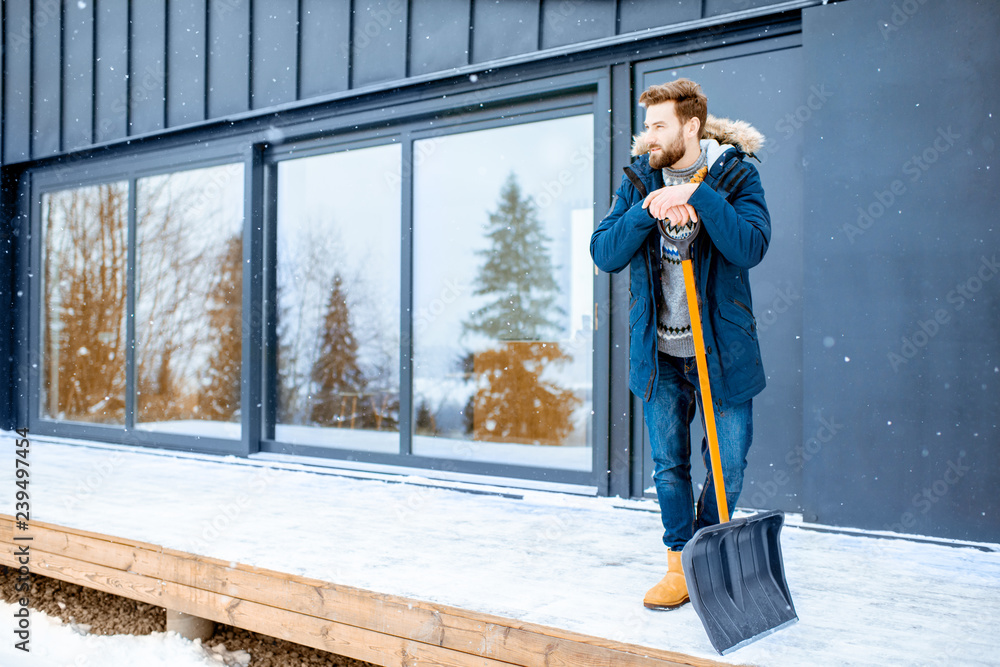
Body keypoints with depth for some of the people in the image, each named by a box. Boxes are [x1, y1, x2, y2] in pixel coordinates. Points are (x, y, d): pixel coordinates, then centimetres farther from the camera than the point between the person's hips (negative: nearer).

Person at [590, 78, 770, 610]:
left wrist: (696, 195, -27)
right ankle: (680, 563, 24)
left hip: (721, 347, -2)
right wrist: (648, 210, -19)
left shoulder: (735, 175, -6)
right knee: (668, 465, 9)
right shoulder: (639, 180, 3)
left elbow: (751, 247, -21)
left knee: (727, 465, 4)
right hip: (659, 351, 3)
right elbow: (604, 254, -5)